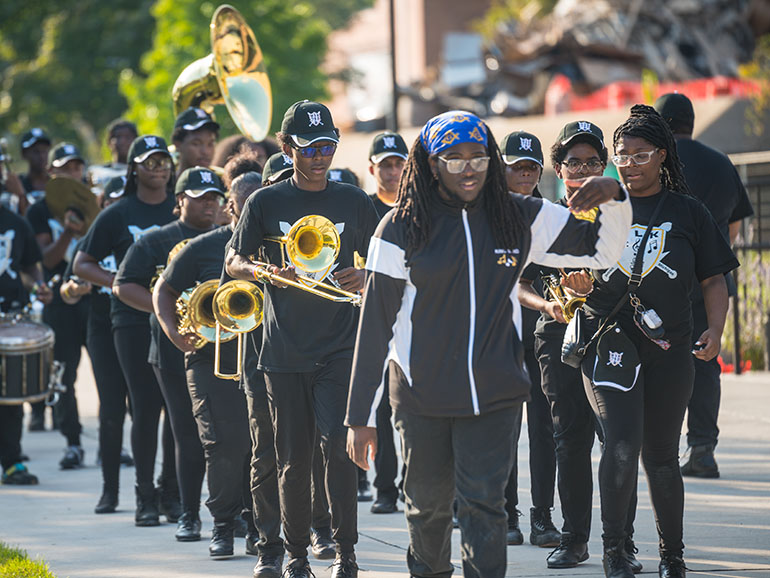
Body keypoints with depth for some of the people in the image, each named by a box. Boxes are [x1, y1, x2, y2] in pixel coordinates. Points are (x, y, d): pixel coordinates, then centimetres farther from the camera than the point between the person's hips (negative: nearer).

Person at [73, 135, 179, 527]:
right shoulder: (117, 215, 3)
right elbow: (82, 264, 6)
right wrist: (118, 283, -11)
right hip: (134, 321, -2)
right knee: (146, 408, -4)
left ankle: (172, 492, 15)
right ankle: (145, 497, 5)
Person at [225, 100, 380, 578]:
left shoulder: (353, 202, 7)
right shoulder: (267, 203, 6)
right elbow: (234, 263, 6)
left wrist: (365, 279, -8)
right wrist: (267, 272, -15)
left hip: (339, 347, -1)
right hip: (285, 352, 1)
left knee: (338, 444, -16)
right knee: (293, 459, 5)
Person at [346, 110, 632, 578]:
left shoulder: (519, 219, 3)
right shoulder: (402, 228, -5)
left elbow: (603, 250, 10)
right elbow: (375, 325, -4)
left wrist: (614, 199, -12)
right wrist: (361, 416, -5)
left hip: (494, 393, 1)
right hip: (422, 395, 0)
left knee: (484, 503, -10)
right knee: (429, 504, 12)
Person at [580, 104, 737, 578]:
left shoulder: (687, 211, 6)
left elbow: (714, 278, 7)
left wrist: (715, 331, -9)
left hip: (669, 349, 1)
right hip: (609, 342, -1)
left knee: (661, 457, 8)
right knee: (622, 445, -17)